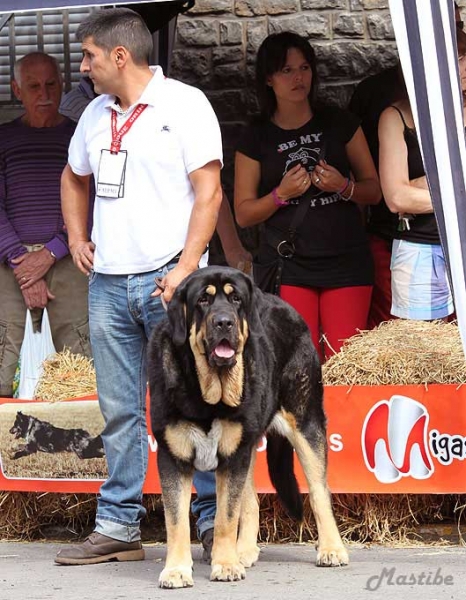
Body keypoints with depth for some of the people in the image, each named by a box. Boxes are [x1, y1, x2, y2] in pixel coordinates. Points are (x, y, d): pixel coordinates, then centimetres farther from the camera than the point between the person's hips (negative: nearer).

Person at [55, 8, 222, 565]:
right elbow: (73, 178, 33)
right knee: (119, 411, 8)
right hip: (108, 283, 6)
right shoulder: (97, 112, 15)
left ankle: (219, 522, 0)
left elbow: (209, 191, -10)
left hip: (166, 279, -6)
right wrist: (77, 237, 17)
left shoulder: (184, 103, -5)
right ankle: (118, 528, 13)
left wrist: (185, 268, -17)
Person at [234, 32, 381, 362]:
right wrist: (281, 194, -12)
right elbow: (244, 214, 6)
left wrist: (344, 186, -10)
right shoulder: (257, 137, 5)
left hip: (346, 264, 1)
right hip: (287, 268, -1)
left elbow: (374, 191, 11)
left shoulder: (340, 124, 8)